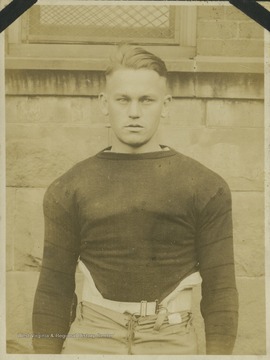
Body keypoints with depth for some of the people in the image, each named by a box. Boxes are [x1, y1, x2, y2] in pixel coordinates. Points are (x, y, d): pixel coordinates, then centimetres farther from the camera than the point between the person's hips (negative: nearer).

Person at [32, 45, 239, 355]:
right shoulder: (69, 190, 4)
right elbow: (54, 289, 6)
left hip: (172, 342, 0)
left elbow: (220, 288, 1)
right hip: (90, 340, 1)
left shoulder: (206, 188, 1)